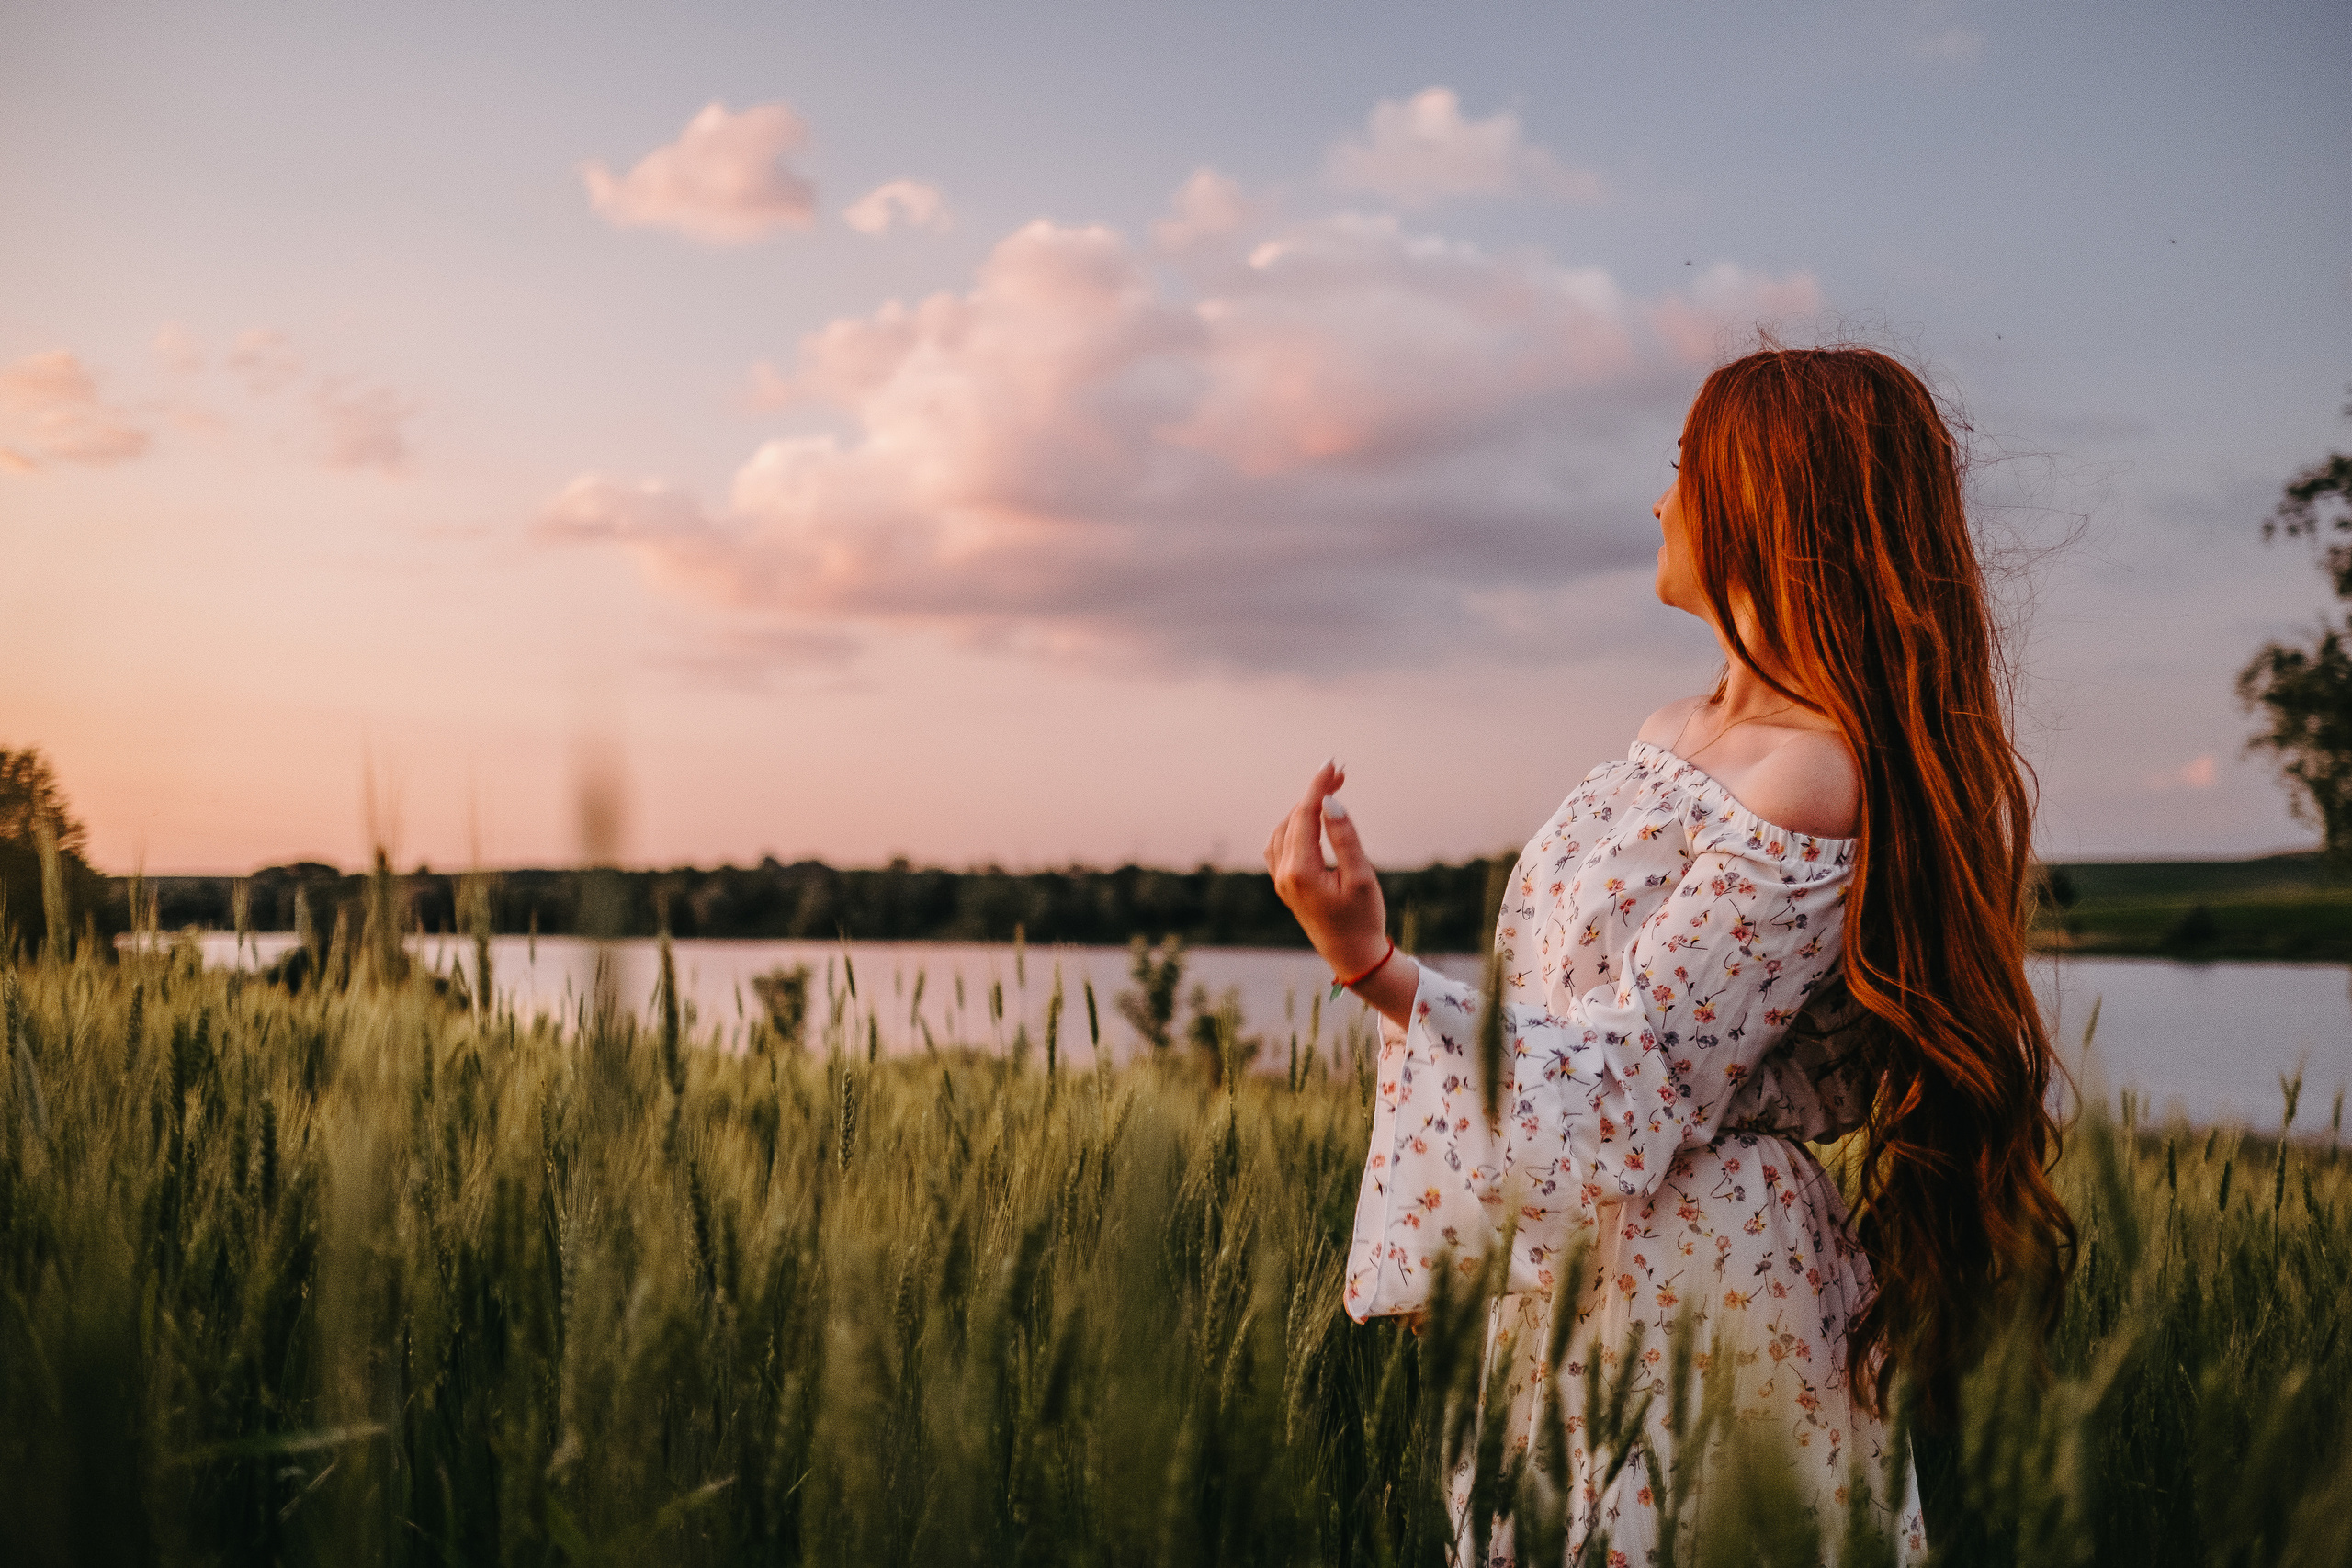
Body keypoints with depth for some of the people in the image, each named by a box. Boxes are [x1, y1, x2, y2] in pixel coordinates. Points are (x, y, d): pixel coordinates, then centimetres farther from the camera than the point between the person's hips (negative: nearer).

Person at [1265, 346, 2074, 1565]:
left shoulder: (1809, 786, -22)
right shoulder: (1677, 735, 7)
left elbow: (1617, 1110, -22)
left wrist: (1372, 965, -27)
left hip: (1686, 1285, -9)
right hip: (1575, 1280, 9)